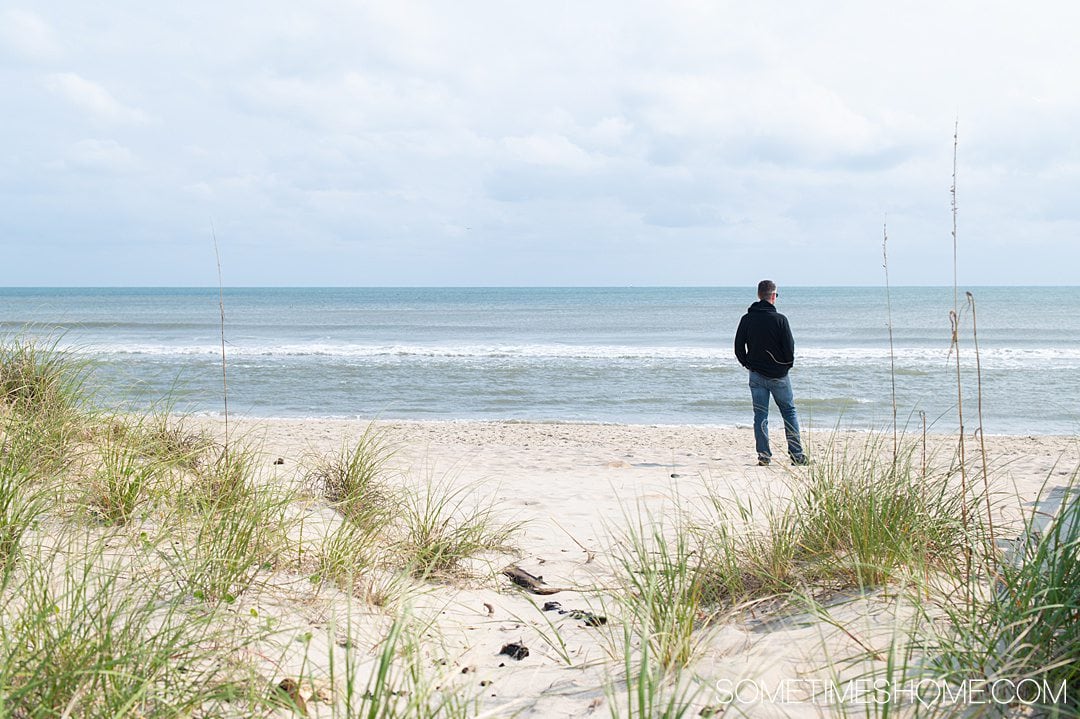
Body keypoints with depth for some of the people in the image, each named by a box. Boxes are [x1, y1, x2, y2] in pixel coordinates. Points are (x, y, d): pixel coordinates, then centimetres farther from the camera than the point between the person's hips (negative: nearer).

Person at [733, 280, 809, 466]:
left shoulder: (747, 319, -1)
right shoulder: (779, 319, -13)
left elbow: (739, 348, 3)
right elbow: (789, 347, -11)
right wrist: (787, 365, 7)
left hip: (756, 374, 3)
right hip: (779, 374, -3)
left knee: (760, 415, 7)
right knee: (789, 412, 9)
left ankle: (763, 456, 3)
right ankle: (797, 455, 7)